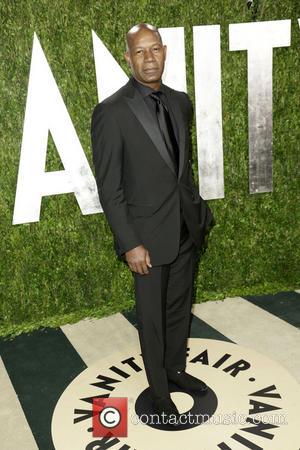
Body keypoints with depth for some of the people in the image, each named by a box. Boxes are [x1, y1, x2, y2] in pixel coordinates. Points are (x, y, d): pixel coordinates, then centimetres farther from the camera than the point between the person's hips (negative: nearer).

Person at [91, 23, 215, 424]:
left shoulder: (180, 103, 5)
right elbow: (109, 189, -14)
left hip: (187, 229, 6)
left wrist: (201, 211, 14)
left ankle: (176, 368, 44)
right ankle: (158, 387, 34)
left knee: (180, 307, 20)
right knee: (152, 317, 12)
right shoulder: (110, 112, -14)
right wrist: (130, 244, -16)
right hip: (148, 235, -5)